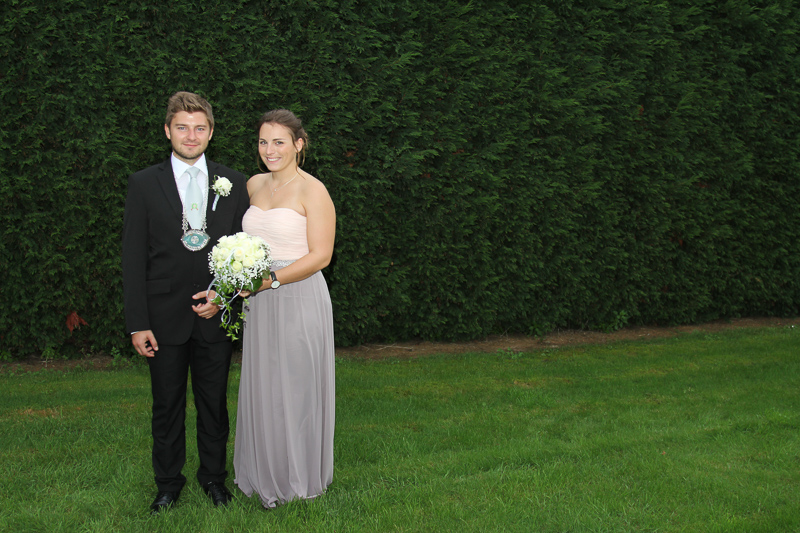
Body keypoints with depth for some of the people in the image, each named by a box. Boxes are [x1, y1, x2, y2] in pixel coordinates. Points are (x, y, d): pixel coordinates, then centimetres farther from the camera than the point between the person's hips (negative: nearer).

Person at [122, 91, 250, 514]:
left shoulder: (233, 184, 3)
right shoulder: (144, 184, -1)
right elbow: (133, 258, -3)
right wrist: (138, 323, -8)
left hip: (215, 315, 1)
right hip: (165, 317, -1)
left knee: (214, 403, 13)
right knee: (167, 407, 10)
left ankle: (214, 476, 31)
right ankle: (168, 484, 26)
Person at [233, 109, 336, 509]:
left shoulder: (312, 191, -11)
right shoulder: (254, 185, 10)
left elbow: (320, 255, -15)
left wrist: (270, 279, -20)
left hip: (299, 299, -6)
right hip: (260, 301, 6)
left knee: (296, 388, 4)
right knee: (261, 386, 13)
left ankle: (298, 477, 22)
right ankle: (265, 472, 29)